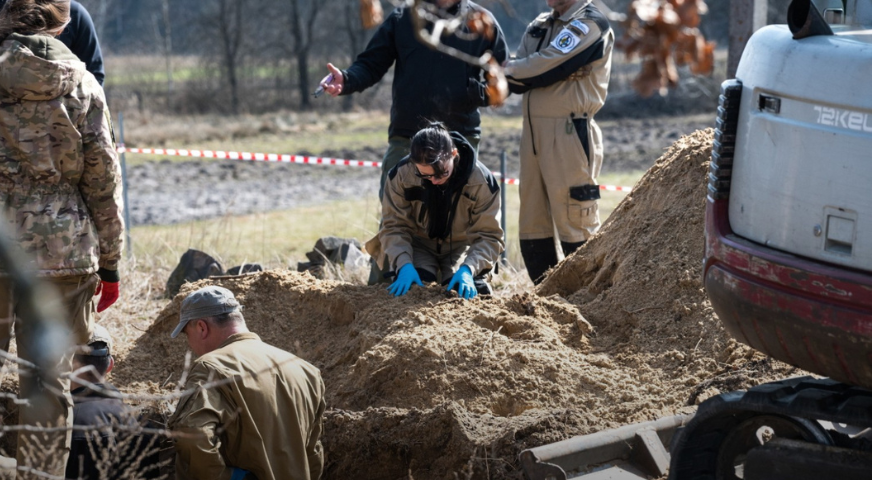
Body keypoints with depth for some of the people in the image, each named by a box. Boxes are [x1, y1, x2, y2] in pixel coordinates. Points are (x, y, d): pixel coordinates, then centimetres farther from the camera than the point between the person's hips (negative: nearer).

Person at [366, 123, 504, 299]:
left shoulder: (481, 181, -24)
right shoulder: (401, 175, -22)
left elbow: (488, 236, -19)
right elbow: (394, 226, -16)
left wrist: (468, 269, -37)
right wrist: (404, 264, -34)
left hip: (461, 246, 0)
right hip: (419, 245, 0)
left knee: (469, 290, -27)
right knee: (415, 287, -29)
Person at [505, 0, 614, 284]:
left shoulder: (591, 24, -6)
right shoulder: (539, 26, 19)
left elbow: (546, 67, -15)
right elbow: (517, 77, 10)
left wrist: (508, 71, 0)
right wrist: (515, 76, -12)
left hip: (569, 131, -8)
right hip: (533, 130, 8)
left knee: (574, 222, -8)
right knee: (532, 222, 8)